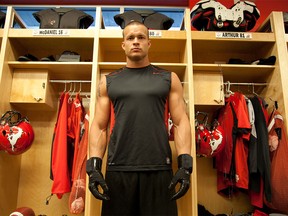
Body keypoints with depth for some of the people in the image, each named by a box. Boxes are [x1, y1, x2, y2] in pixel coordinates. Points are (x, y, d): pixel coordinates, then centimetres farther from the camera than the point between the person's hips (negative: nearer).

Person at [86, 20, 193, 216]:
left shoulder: (169, 79, 10)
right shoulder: (108, 81, 12)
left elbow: (181, 122, 3)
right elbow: (99, 126, 8)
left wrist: (185, 164, -7)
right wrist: (94, 165, -3)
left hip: (159, 168, 0)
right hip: (118, 169, 1)